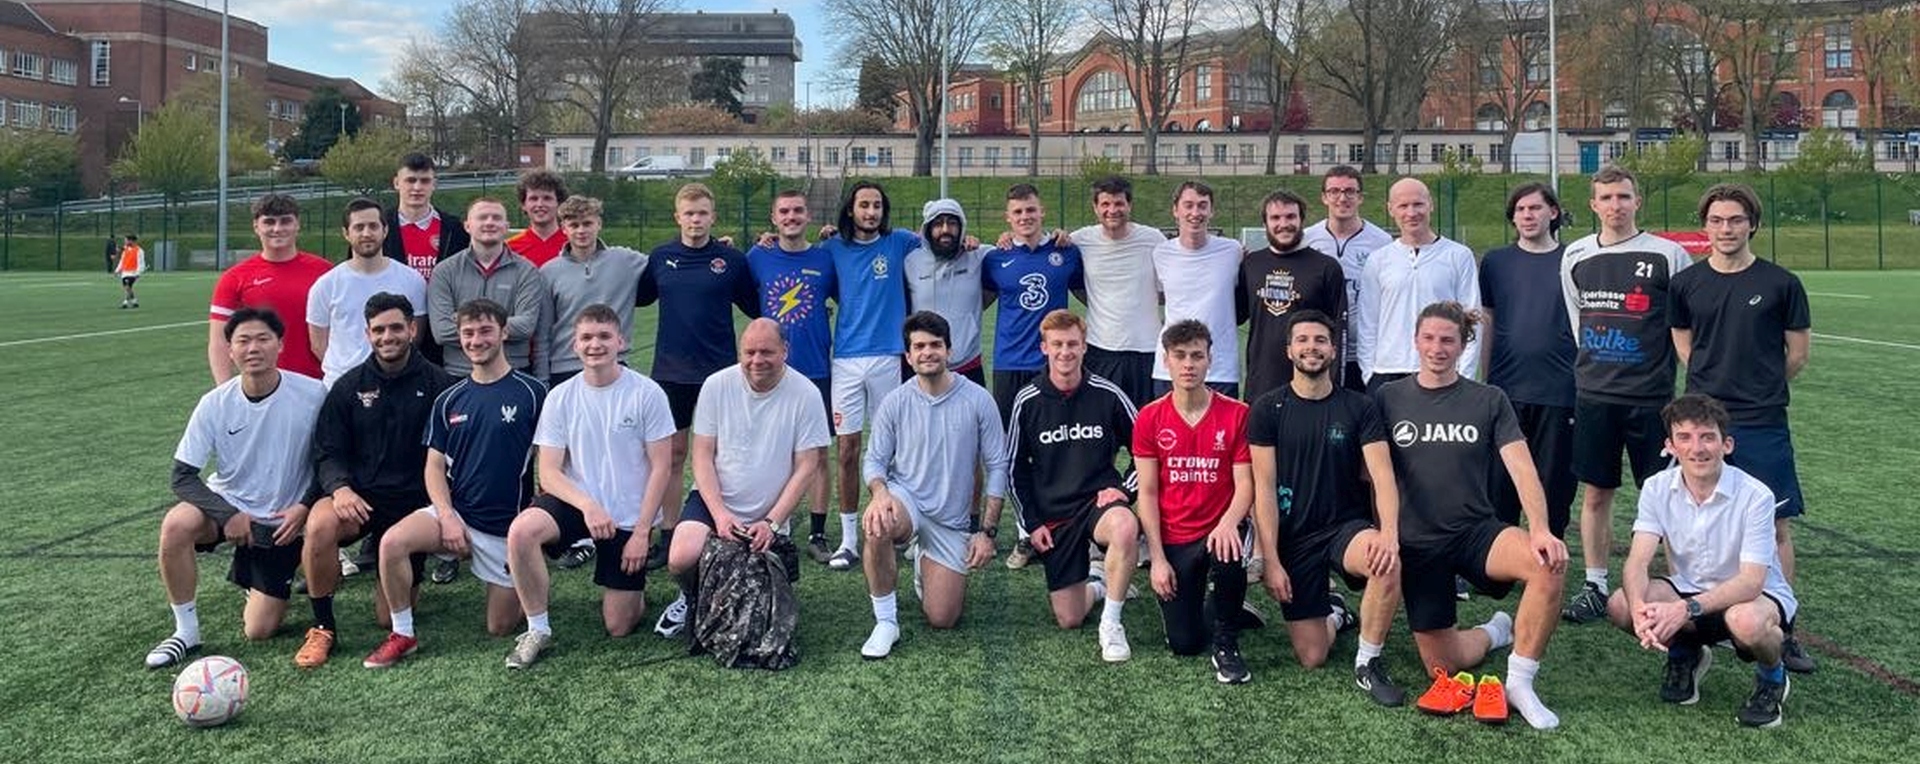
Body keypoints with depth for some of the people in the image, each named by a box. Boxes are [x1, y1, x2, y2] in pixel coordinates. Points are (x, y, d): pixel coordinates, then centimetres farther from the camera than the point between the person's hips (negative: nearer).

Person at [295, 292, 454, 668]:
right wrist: (340, 488, -18)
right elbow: (328, 453, 4)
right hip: (359, 496, 1)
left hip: (414, 502, -1)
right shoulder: (348, 387, 6)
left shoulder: (437, 385, 0)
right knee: (320, 525, -36)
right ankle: (323, 627, -15)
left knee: (391, 619, -4)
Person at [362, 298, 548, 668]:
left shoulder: (532, 393, -7)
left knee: (499, 628, 1)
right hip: (455, 512, 3)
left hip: (508, 523, -3)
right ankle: (403, 634, -8)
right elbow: (435, 466, 6)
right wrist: (447, 516, -9)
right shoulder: (449, 400, 6)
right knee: (392, 542, -26)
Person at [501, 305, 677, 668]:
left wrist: (641, 532, -12)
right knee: (521, 531, -31)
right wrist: (588, 506, -24)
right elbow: (549, 473, -6)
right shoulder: (561, 397, -3)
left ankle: (635, 590, 35)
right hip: (577, 502, 2)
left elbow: (661, 468, -7)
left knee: (618, 627, -1)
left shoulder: (647, 394, -9)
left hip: (629, 516, -2)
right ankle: (538, 630, -12)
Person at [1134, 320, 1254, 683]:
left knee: (1228, 555, -39)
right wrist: (1157, 558, -8)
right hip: (1172, 540, 2)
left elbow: (1245, 484, -8)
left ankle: (1226, 643, -11)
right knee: (1184, 643, -5)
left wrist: (1228, 523, -29)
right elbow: (1147, 493, -2)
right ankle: (1209, 604, 33)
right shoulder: (1150, 418, -2)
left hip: (1217, 532, -1)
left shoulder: (1236, 414, -5)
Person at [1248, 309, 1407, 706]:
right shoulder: (1268, 409, -3)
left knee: (1388, 562, -36)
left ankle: (1369, 664, -12)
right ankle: (1334, 612, 33)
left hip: (1346, 525, 0)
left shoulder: (1359, 408, -1)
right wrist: (1271, 561, -11)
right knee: (1312, 658, -5)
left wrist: (1389, 531, -30)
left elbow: (1382, 476, -11)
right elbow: (1264, 488, -6)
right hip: (1293, 536, 0)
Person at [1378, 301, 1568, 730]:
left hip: (1475, 531, 0)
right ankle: (1496, 632, 33)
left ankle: (1519, 681, -17)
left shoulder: (1489, 401, 2)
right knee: (1442, 666, -2)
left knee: (1549, 562, -33)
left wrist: (1539, 529, -24)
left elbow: (1521, 468, -8)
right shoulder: (1389, 399, 3)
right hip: (1417, 542, 0)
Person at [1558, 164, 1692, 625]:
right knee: (1595, 493, 7)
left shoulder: (1667, 255, -2)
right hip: (1593, 395, 3)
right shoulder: (1576, 257, 8)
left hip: (1652, 396, -3)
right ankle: (1594, 587, 17)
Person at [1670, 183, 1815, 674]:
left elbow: (1799, 353, 6)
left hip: (1763, 425, -2)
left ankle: (1783, 630, 8)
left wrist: (1759, 390, 10)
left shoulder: (1780, 283, -2)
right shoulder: (1686, 284, 4)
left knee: (1776, 526, 0)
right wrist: (1719, 384, 10)